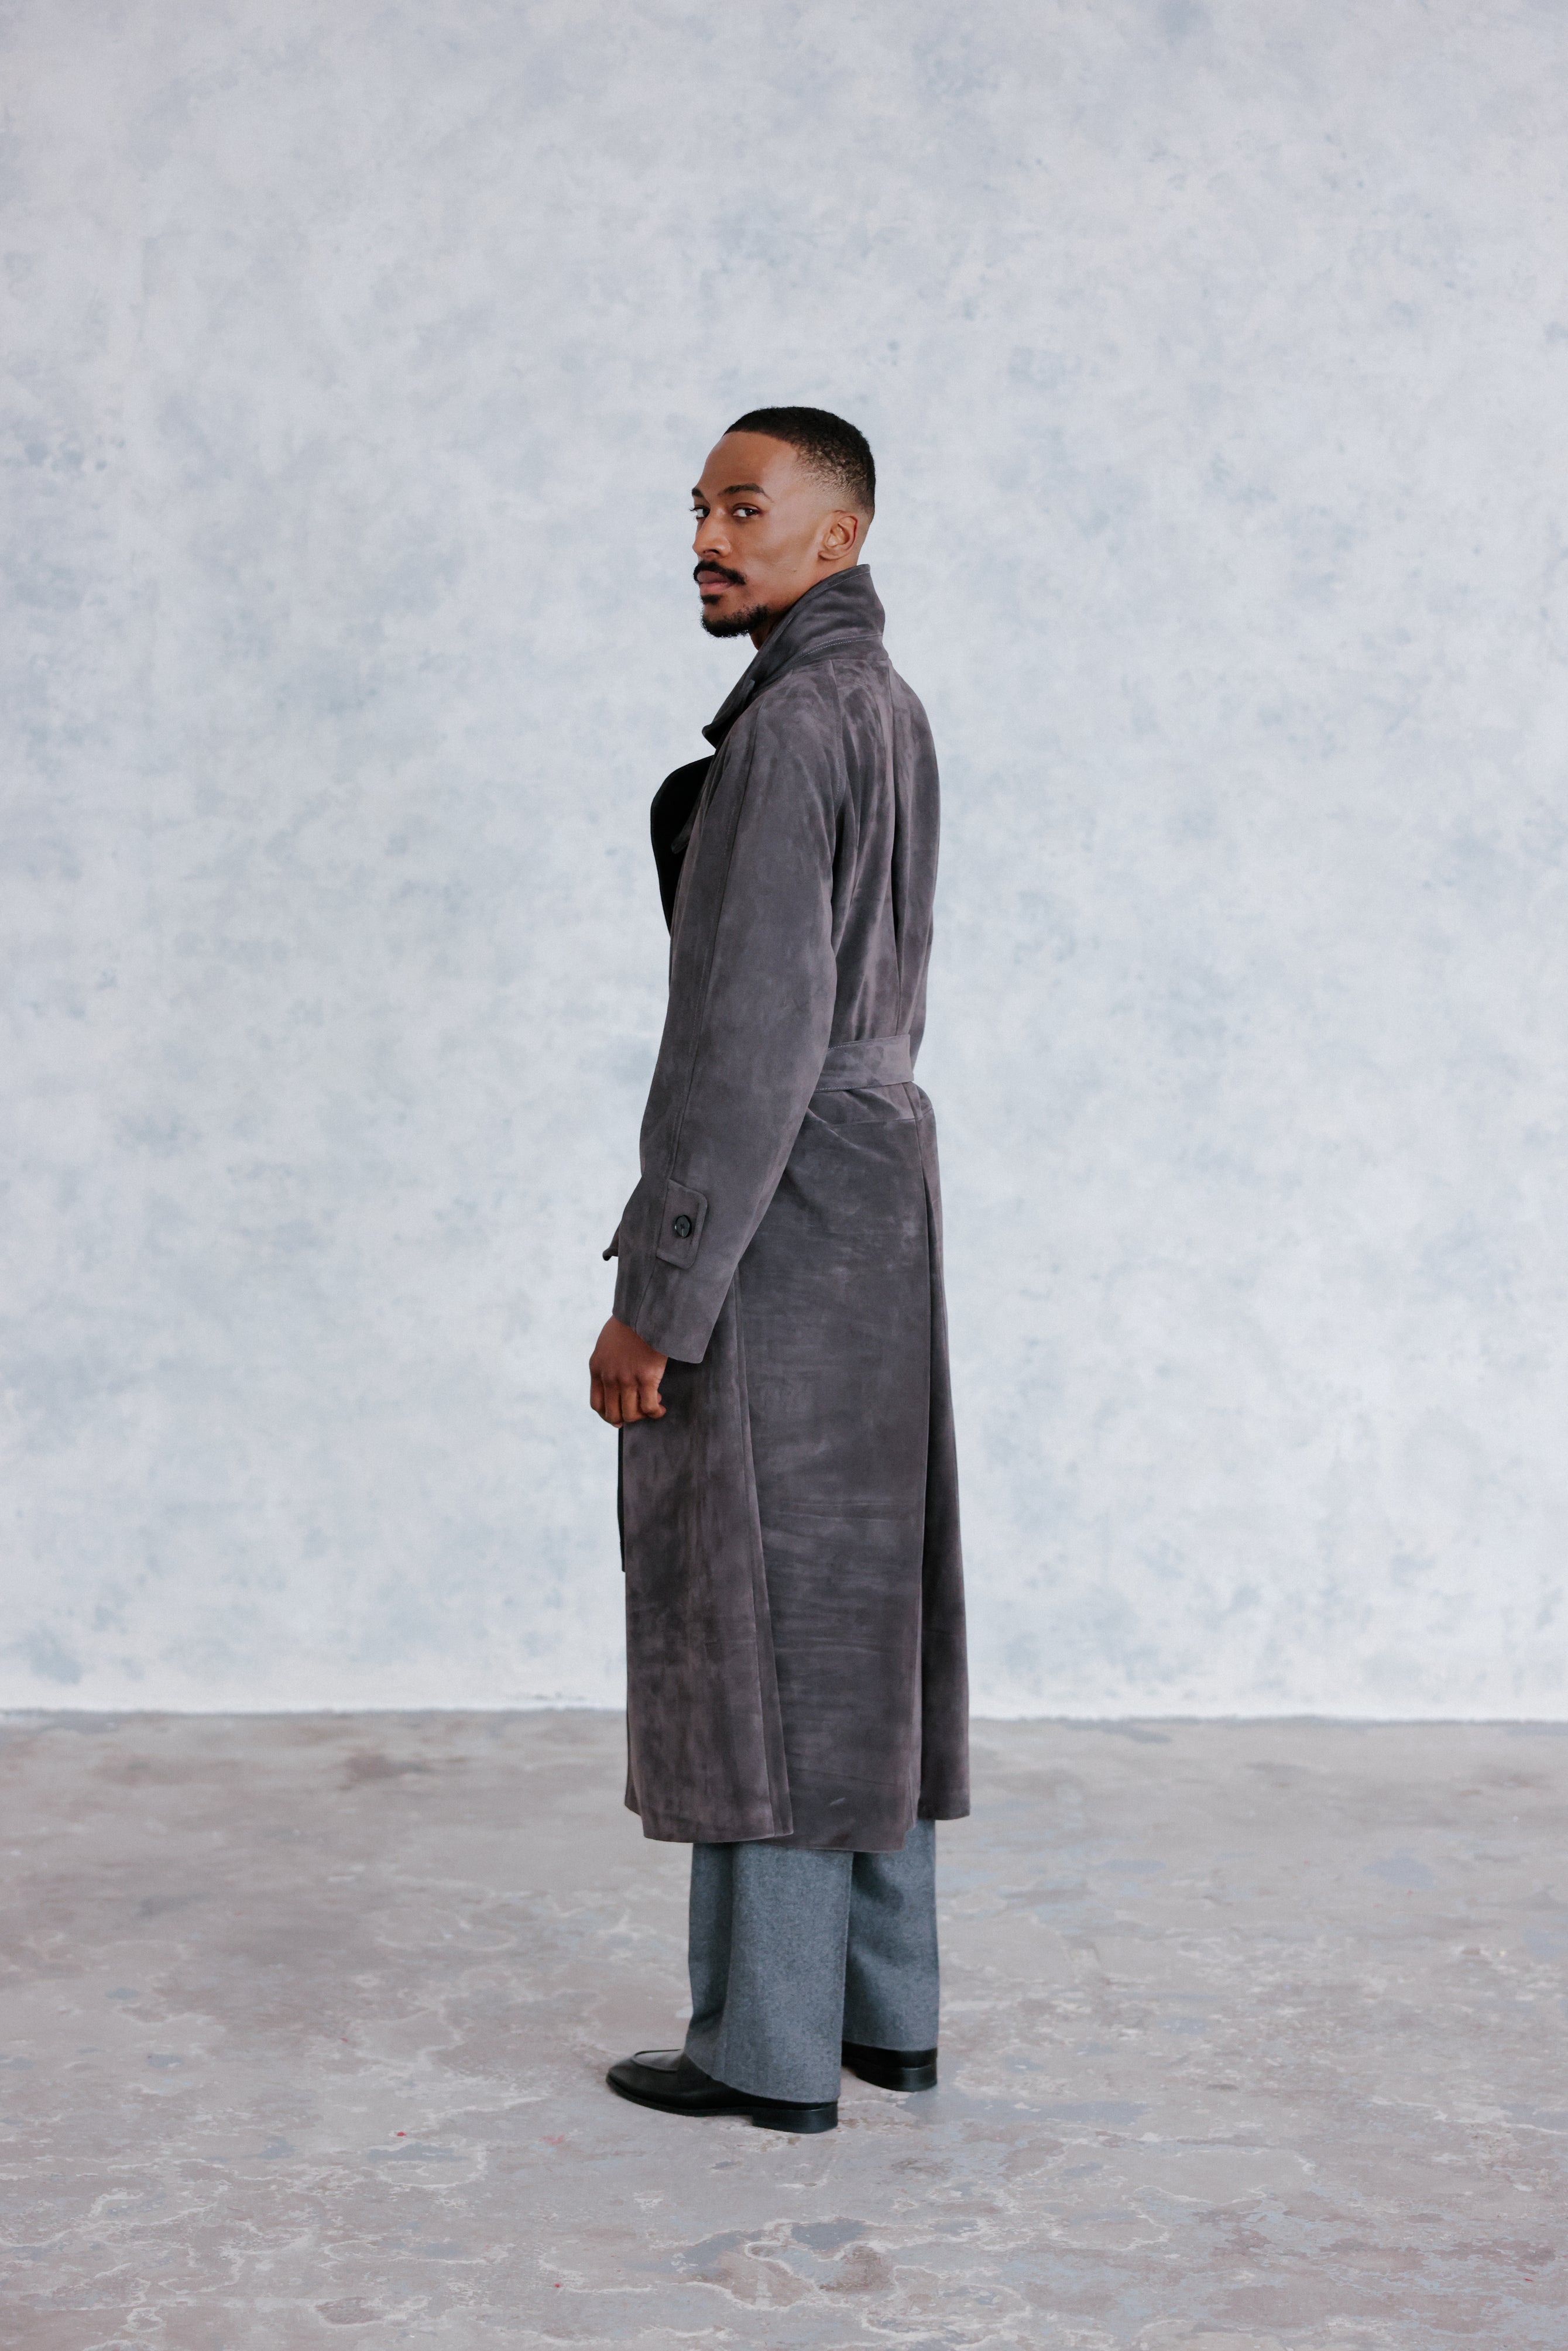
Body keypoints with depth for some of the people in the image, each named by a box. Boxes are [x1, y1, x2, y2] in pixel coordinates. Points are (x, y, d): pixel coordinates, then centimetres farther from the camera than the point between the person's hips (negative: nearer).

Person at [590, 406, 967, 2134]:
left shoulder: (786, 727, -17)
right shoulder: (887, 709, 14)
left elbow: (749, 1031, -22)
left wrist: (653, 1295, -19)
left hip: (774, 1202, -10)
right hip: (879, 1170, 10)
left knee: (760, 1616, -2)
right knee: (858, 1605, 14)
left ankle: (770, 2044, 8)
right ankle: (885, 2007, 23)